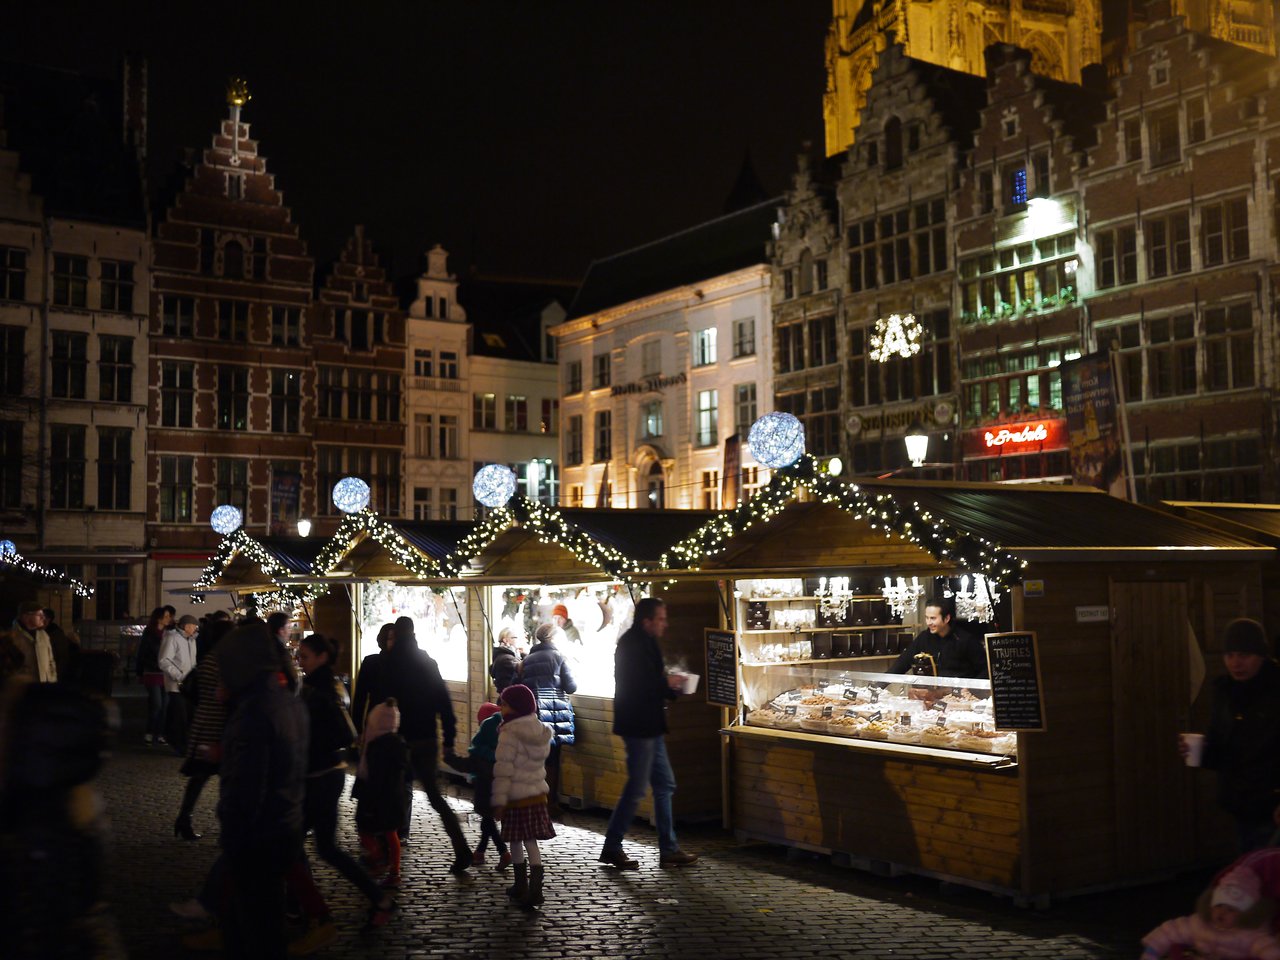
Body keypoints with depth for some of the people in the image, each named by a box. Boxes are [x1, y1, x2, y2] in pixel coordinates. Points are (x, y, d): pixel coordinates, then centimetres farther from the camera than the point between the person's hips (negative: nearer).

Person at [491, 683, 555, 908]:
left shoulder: (510, 734, -17)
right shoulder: (541, 731, 6)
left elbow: (503, 770, -17)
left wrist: (499, 801, -14)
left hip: (516, 797, -6)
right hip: (537, 794, 6)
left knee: (516, 841, 9)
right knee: (531, 841, 7)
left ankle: (521, 885, 19)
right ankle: (535, 888, -2)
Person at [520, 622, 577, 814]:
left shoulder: (527, 659, 12)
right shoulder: (559, 657, -2)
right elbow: (571, 686, -4)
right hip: (554, 711, -4)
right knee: (552, 760, 6)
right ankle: (552, 800, 11)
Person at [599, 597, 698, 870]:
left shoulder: (643, 643, 15)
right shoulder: (633, 645, -17)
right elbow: (638, 685, -26)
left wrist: (670, 687, 4)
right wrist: (666, 683, -13)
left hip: (649, 727, 11)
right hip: (639, 727, -11)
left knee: (665, 785, 12)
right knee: (637, 788, -4)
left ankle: (669, 850, 16)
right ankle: (612, 848, 7)